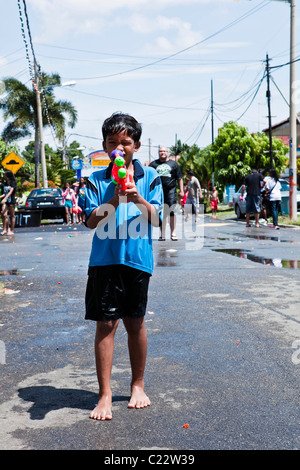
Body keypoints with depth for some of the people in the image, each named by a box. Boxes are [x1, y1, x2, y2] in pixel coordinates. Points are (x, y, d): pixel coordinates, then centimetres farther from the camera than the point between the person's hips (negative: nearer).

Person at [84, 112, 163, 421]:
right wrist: (114, 200, -18)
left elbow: (155, 218, -2)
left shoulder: (149, 176, 5)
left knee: (135, 323, 10)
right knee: (105, 324, 0)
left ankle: (137, 385, 29)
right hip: (105, 259, 0)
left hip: (137, 258, 0)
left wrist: (138, 199, -19)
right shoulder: (96, 180, 6)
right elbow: (91, 221, -2)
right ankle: (105, 395, 8)